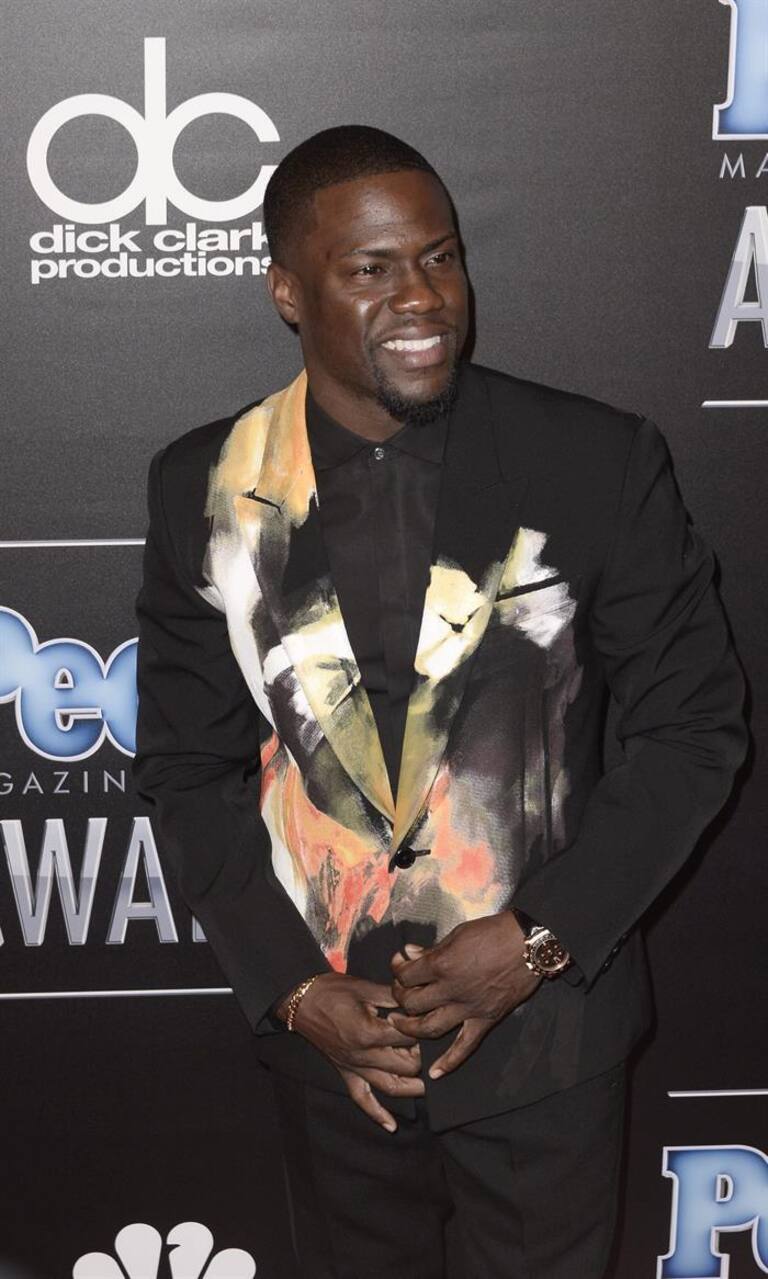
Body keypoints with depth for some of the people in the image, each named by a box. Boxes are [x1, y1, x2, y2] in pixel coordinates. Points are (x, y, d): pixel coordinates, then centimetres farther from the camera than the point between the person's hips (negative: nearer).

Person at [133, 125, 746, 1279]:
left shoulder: (600, 464, -13)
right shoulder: (206, 490, -7)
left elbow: (696, 724, -6)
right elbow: (187, 764, 1)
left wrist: (540, 937, -14)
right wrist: (295, 987, -9)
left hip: (547, 1020, -1)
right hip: (328, 1027, 2)